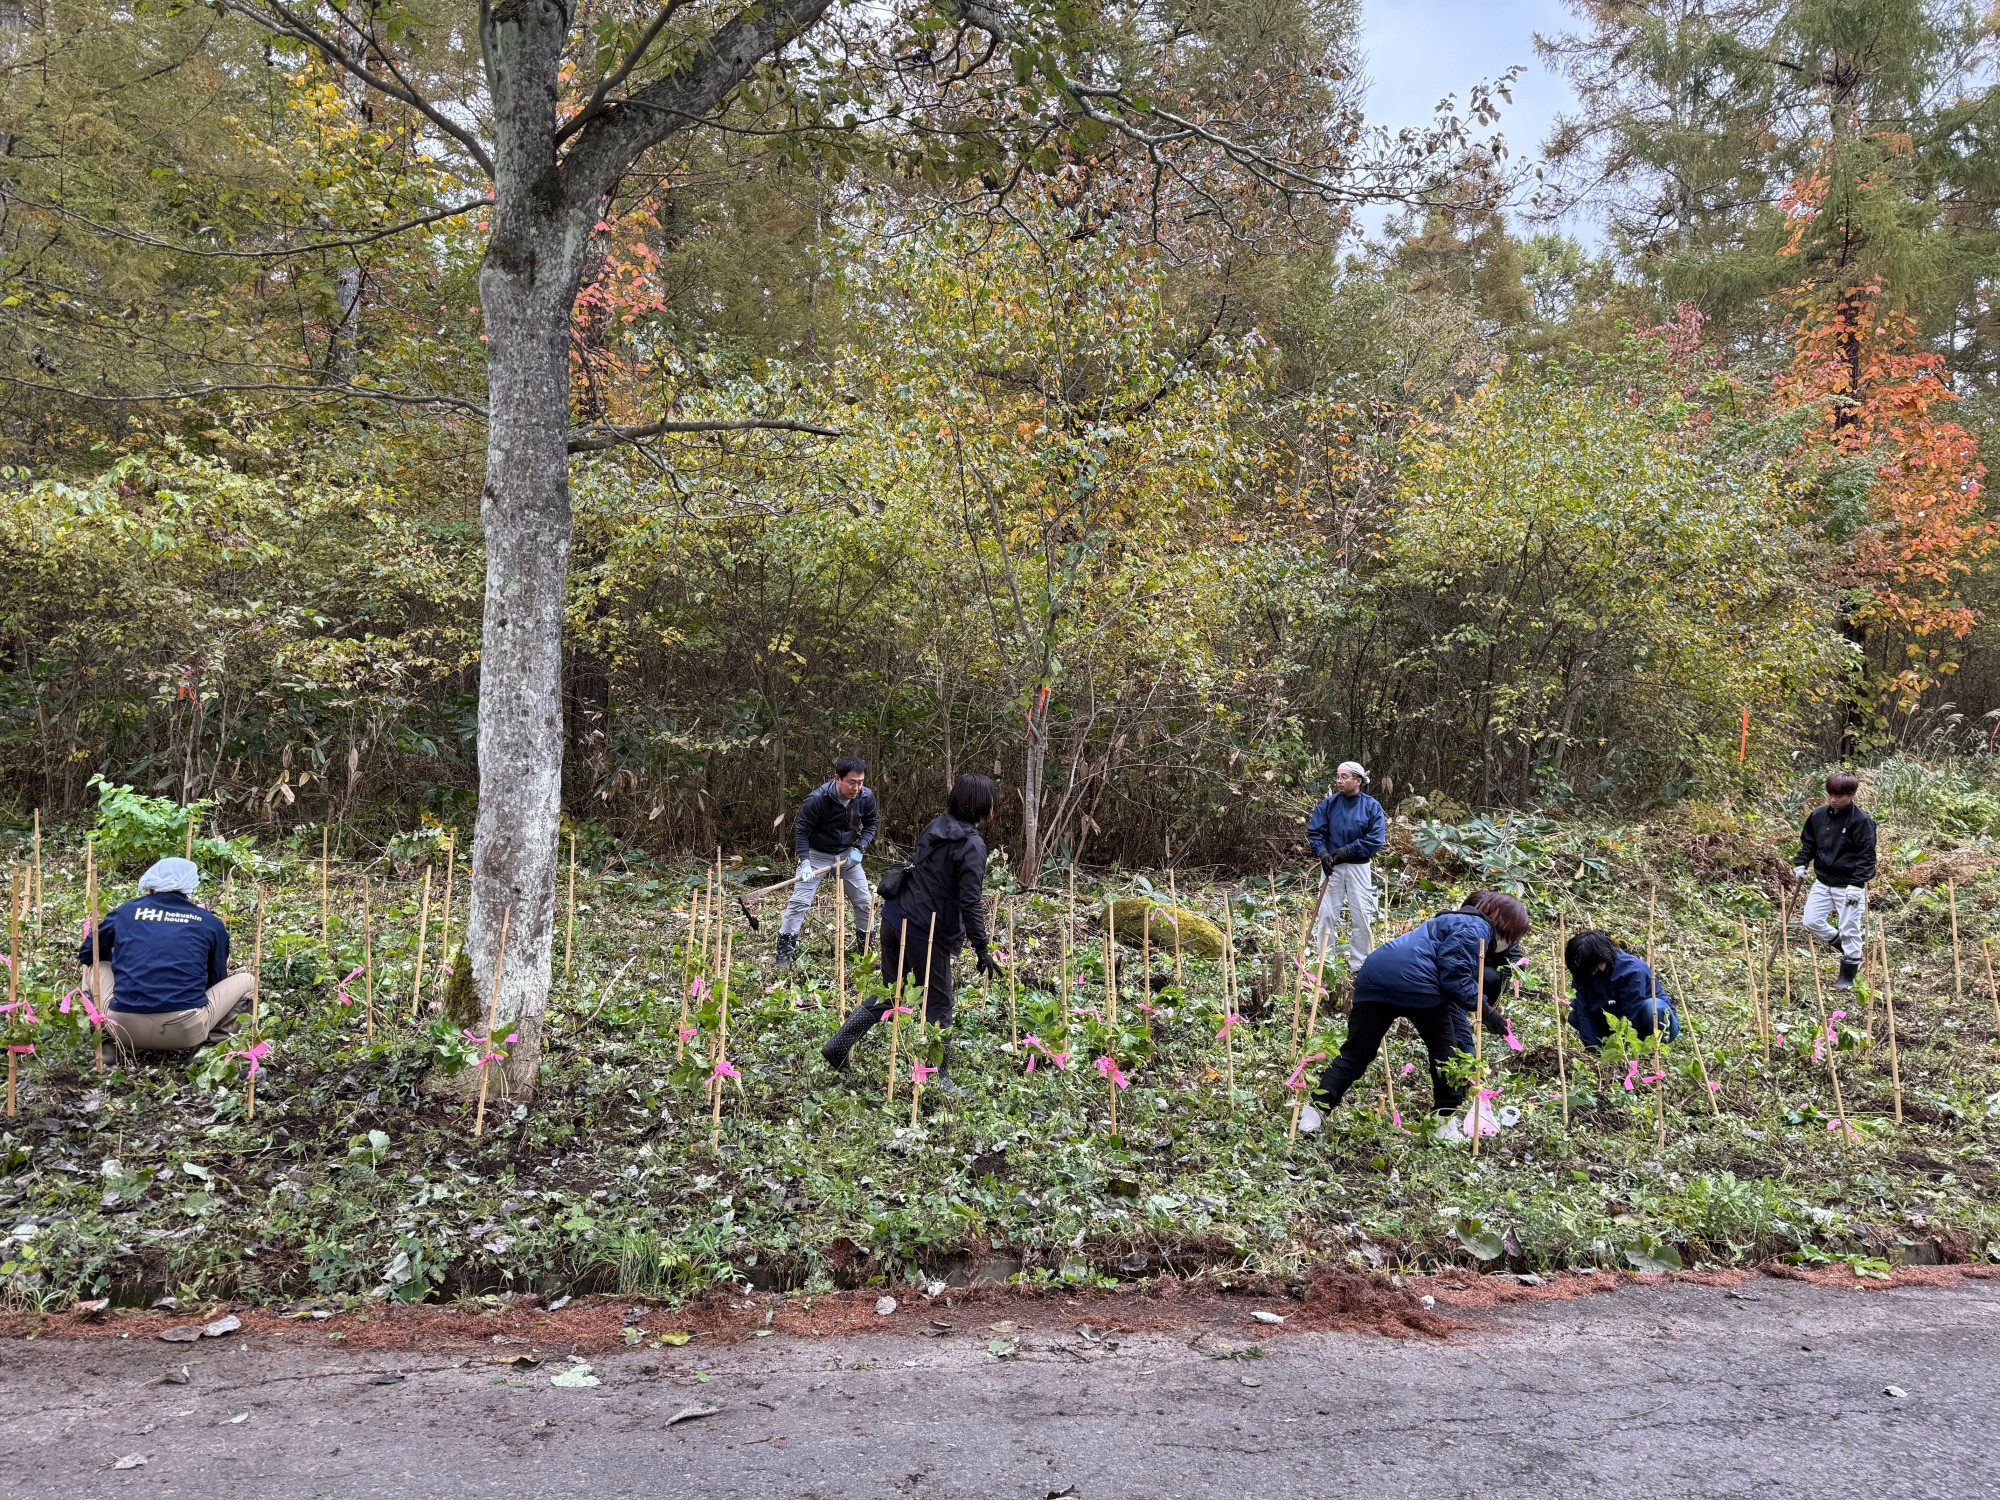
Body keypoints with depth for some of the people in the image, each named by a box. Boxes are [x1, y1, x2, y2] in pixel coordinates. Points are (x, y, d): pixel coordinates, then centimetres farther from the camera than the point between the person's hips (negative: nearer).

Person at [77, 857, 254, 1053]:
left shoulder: (126, 911, 13)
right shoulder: (210, 922, 10)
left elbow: (86, 954, 28)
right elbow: (217, 980, 21)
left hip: (125, 1029, 2)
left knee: (95, 966, 30)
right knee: (246, 979, 21)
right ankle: (204, 1044, 7)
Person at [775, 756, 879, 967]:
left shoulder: (866, 797, -15)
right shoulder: (817, 799, -27)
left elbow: (870, 825, 2)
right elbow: (801, 830, -17)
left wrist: (859, 849, -13)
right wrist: (805, 862, -26)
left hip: (848, 854, 4)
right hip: (817, 854, -4)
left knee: (865, 902, 5)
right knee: (799, 901, -10)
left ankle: (866, 949, 23)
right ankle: (785, 953, -2)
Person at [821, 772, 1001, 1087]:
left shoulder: (936, 826, 9)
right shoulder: (972, 844, -15)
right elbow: (970, 901, -20)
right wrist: (982, 948, -16)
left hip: (894, 917, 7)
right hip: (927, 933, -7)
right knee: (938, 1005, 6)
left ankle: (837, 1046, 17)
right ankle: (940, 1078, 13)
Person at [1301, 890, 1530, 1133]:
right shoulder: (1476, 928, 7)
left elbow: (1455, 1001, 36)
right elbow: (1452, 974, -12)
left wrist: (1467, 1050, 35)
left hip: (1373, 980, 9)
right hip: (1414, 983, -8)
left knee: (1355, 1052, 5)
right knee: (1444, 1050, 11)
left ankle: (1316, 1107, -7)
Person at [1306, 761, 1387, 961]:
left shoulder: (1372, 806, -5)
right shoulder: (1328, 804, 0)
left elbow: (1376, 839, -11)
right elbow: (1314, 832, 2)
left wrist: (1347, 851, -16)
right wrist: (1322, 853, -15)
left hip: (1359, 867, -1)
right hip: (1332, 867, 1)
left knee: (1361, 916, 4)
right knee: (1326, 914, 1)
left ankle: (1359, 965, 15)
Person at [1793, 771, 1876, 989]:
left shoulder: (1861, 821, -15)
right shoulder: (1818, 815, 2)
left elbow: (1867, 856, -15)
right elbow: (1808, 843, 16)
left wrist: (1857, 884, -20)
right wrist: (1800, 864, 4)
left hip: (1848, 886, -6)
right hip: (1823, 882, 6)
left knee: (1849, 930, 2)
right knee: (1810, 921, 5)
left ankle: (1848, 976, 17)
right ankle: (1847, 949, 30)